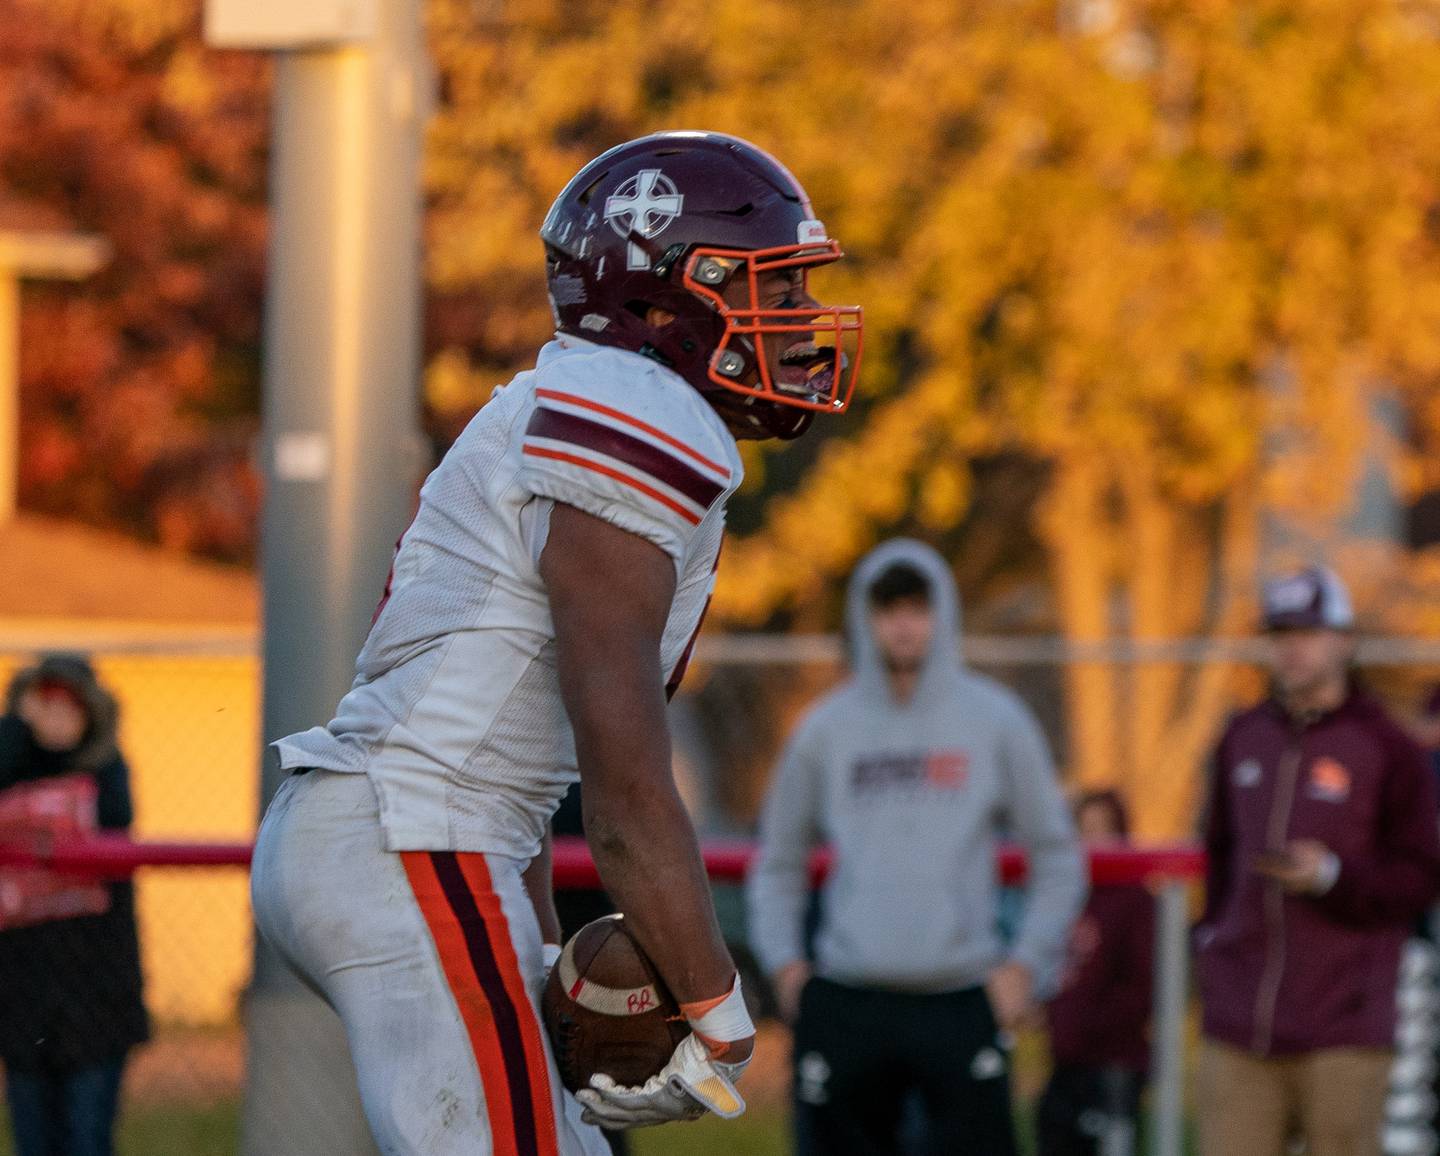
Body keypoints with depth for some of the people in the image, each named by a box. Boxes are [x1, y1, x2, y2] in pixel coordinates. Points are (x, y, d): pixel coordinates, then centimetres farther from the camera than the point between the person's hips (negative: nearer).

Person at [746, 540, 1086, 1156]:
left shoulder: (994, 719, 6)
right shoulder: (826, 728, 9)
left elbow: (1057, 858, 10)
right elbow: (778, 863, 18)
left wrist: (1026, 965, 0)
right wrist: (783, 962, 4)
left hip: (963, 1006, -1)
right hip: (846, 1007, 1)